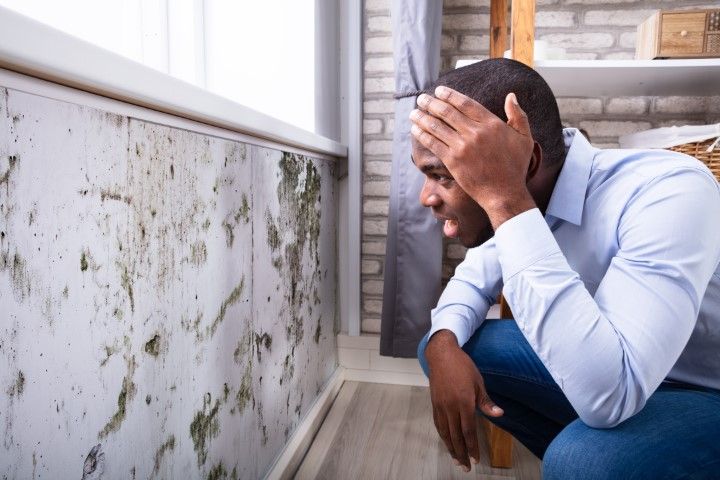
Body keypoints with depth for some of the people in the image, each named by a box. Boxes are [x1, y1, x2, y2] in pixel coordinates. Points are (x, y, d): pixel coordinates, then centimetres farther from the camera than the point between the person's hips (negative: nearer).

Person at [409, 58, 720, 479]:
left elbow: (608, 397, -39)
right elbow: (472, 281, 5)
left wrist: (505, 200, -40)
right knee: (446, 346, -4)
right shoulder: (525, 200, -10)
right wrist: (444, 344, -18)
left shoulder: (669, 193, -31)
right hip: (610, 372, 6)